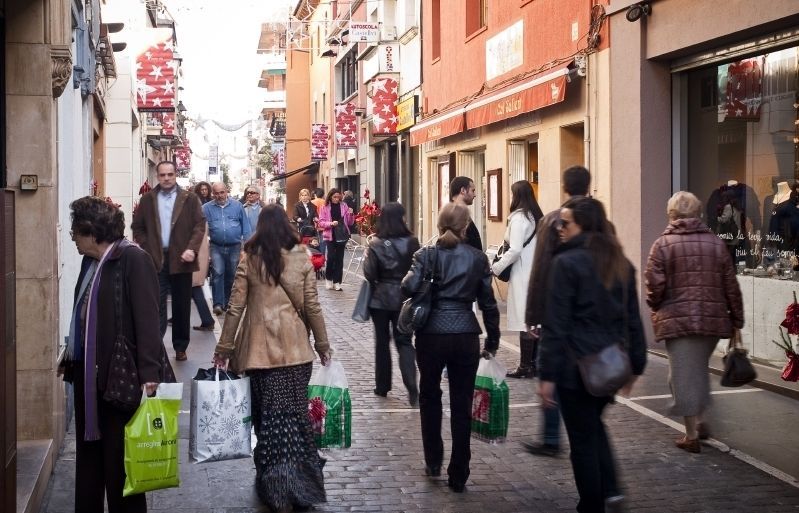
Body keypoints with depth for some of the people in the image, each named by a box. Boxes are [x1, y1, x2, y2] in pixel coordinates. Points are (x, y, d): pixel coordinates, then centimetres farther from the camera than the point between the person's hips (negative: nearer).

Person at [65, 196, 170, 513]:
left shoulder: (133, 260, -14)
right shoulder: (91, 262, 10)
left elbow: (147, 319, -20)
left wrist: (149, 373, -26)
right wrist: (72, 360, 19)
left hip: (119, 375, -8)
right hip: (87, 373, 8)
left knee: (119, 458, 2)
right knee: (87, 452, 17)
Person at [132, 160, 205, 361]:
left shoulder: (190, 199, 3)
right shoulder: (147, 200, 8)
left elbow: (200, 225, -2)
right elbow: (137, 226, 9)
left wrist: (192, 249, -14)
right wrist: (146, 249, -3)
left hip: (181, 259, 0)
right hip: (155, 260, 0)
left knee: (182, 305, 8)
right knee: (156, 305, -2)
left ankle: (180, 347, 17)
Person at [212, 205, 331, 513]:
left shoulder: (250, 259, -1)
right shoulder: (301, 258, 1)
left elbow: (235, 307, -1)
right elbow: (312, 306, 3)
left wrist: (224, 347, 7)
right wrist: (323, 344, 14)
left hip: (261, 348, -1)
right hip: (296, 348, 1)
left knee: (269, 417, 7)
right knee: (295, 414, 6)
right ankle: (300, 484, 9)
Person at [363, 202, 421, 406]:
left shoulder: (376, 244, -10)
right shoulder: (411, 242, -8)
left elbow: (369, 274, -13)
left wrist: (367, 257, 2)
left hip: (380, 298, 0)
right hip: (405, 298, 1)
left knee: (382, 341, 14)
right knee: (404, 342, 6)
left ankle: (382, 386, 21)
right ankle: (412, 388, -10)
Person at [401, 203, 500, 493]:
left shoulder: (427, 254, -2)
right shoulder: (478, 258, 2)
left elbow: (409, 288, -16)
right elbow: (488, 303, 4)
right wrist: (493, 340, 13)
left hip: (431, 335, 0)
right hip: (466, 337, 0)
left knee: (430, 397, 20)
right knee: (462, 406, 5)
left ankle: (433, 462, 28)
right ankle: (458, 476, 8)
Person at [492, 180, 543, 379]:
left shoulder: (518, 217, -12)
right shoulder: (536, 216, 13)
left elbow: (515, 250, -19)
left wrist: (495, 268, -11)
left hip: (523, 274, -9)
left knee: (524, 319, -6)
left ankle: (525, 366, -3)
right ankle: (534, 363, 17)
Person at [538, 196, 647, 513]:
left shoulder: (567, 263, -13)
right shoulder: (622, 264, 7)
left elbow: (556, 325, -15)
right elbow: (633, 320, 11)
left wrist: (547, 374, -12)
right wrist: (635, 365, 18)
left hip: (577, 366, -6)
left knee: (583, 438, 6)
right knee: (595, 425, 26)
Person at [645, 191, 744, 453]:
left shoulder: (663, 244, -5)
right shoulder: (716, 243, 6)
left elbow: (654, 286, -10)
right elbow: (731, 286, 6)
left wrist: (655, 307, 11)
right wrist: (736, 320, 14)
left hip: (677, 320, -4)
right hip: (713, 319, 4)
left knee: (683, 375, 2)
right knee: (700, 369, 22)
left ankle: (692, 434, 6)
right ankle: (700, 420, 23)